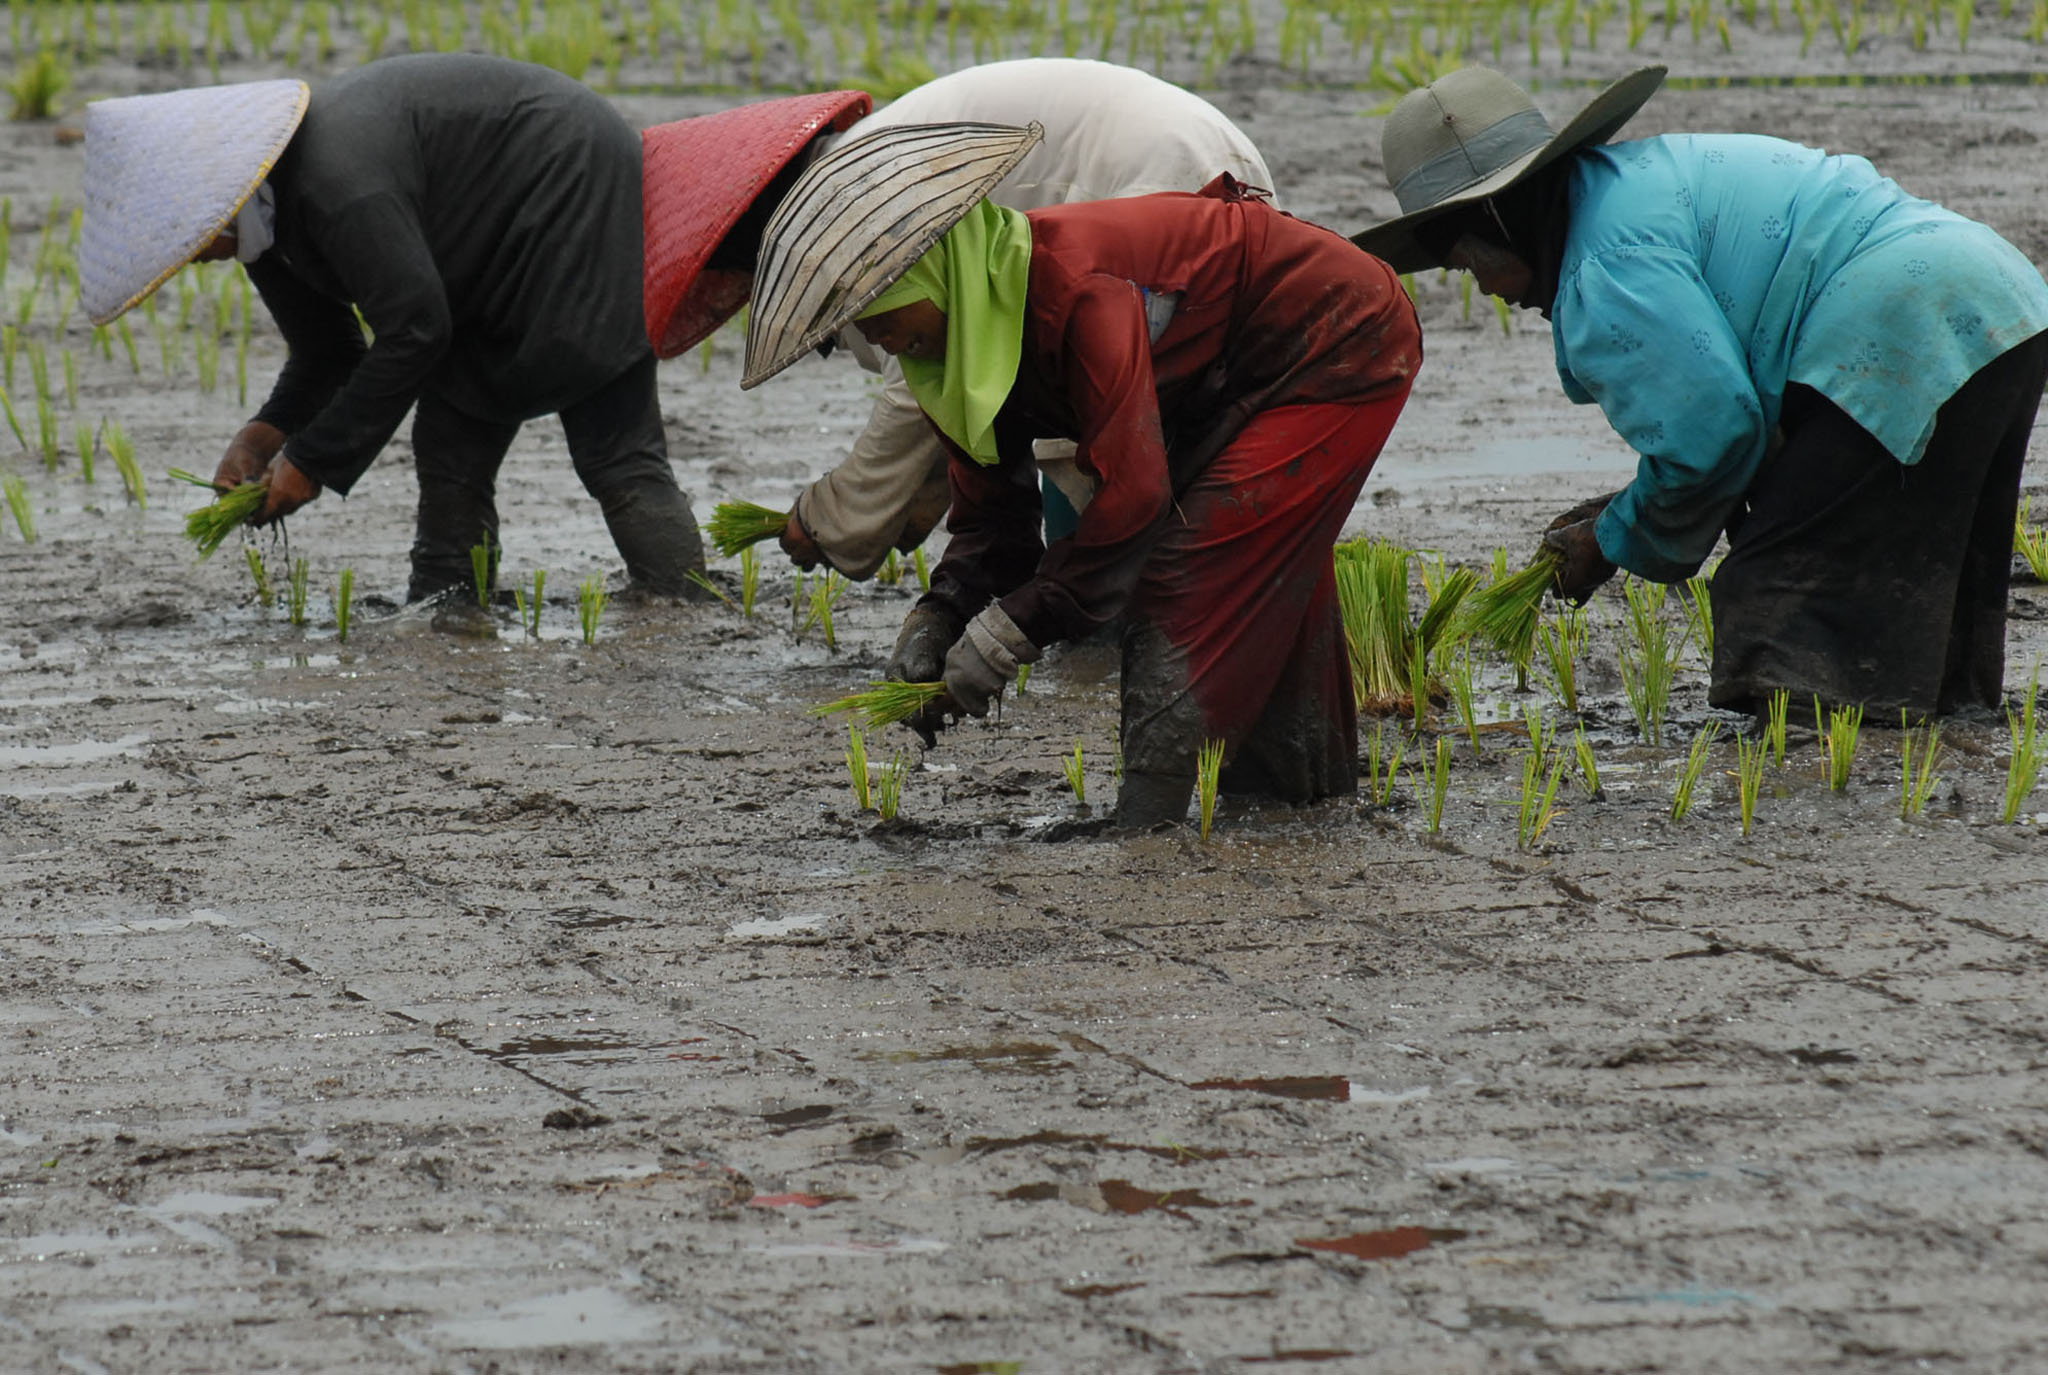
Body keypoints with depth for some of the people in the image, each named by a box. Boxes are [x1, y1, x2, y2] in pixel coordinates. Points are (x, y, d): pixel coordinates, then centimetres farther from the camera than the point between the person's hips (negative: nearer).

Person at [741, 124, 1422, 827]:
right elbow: (992, 507, 3)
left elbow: (1130, 488, -37)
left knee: (1193, 573, -17)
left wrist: (1014, 628, -33)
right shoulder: (975, 331, -5)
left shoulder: (1077, 290, -36)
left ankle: (1144, 827, -17)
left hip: (1341, 350, -10)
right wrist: (937, 620, -14)